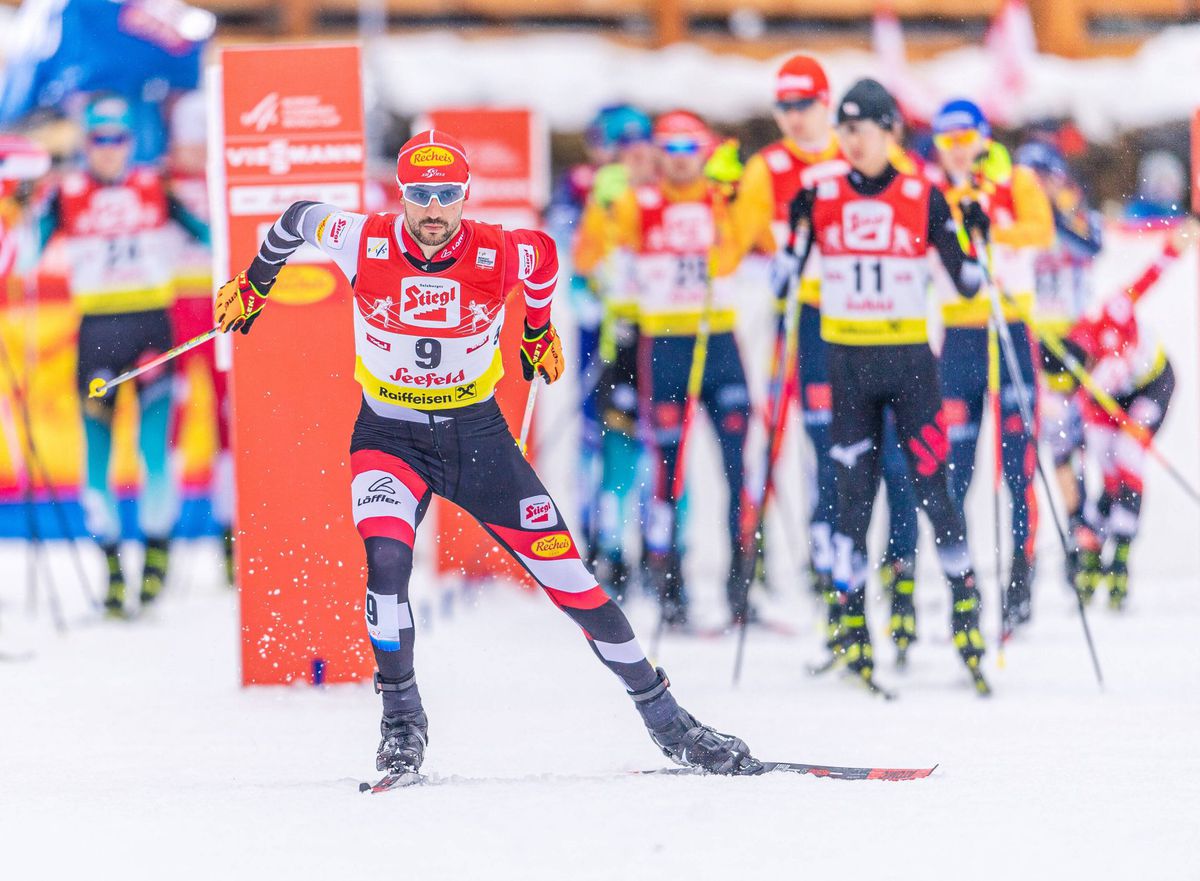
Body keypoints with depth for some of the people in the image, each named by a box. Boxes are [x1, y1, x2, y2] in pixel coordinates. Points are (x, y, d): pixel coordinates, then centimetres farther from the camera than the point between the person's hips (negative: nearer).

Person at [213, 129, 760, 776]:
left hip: (477, 436, 1)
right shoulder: (364, 244, -16)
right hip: (391, 437, -1)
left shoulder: (500, 256, -15)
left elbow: (544, 257, 9)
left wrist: (539, 329, 24)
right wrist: (254, 282, 18)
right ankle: (402, 721, -7)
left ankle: (666, 720, 11)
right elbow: (300, 218, 4)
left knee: (564, 572, 0)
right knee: (387, 558, -27)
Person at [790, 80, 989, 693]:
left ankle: (965, 610, 4)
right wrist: (792, 224, -6)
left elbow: (966, 284, 0)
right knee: (853, 493, 2)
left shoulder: (924, 199, -1)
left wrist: (973, 235, -15)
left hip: (909, 359, -2)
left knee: (932, 484, -6)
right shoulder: (821, 198, 3)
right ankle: (852, 623, 8)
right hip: (846, 361, 2)